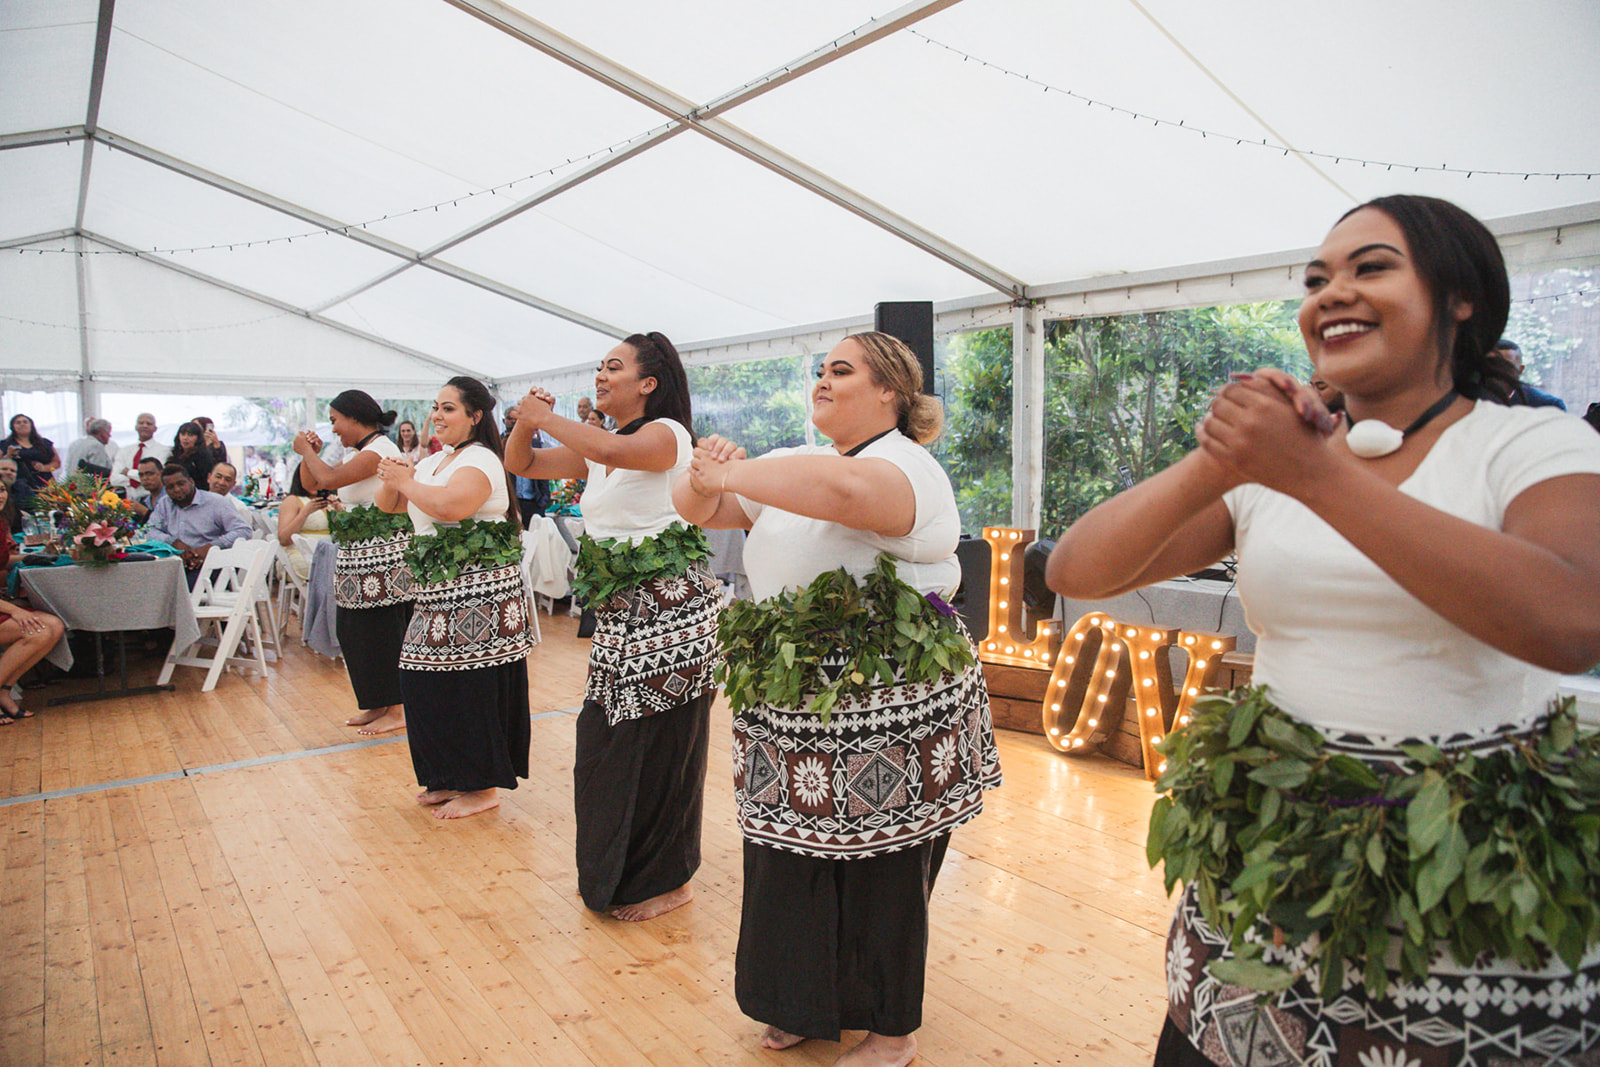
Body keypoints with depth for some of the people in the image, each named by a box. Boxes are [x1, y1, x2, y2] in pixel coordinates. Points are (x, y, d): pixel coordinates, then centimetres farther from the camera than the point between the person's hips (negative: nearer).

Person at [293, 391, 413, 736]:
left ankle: (396, 711, 6)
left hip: (384, 555, -10)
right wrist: (310, 453, 8)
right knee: (354, 631, 12)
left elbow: (330, 479, -21)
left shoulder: (380, 450, -13)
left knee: (383, 630, -4)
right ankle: (378, 704, 22)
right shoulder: (355, 452, 17)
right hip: (359, 554, 10)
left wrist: (306, 450, -5)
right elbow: (312, 483, 22)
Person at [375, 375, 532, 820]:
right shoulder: (434, 461, 18)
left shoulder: (480, 460, -10)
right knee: (429, 683, 11)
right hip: (438, 587, 9)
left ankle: (482, 787, 9)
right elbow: (389, 505, 22)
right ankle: (451, 778, 26)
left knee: (470, 684, -4)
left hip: (478, 591, -9)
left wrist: (405, 481, -14)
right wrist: (391, 481, 1)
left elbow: (449, 506, -29)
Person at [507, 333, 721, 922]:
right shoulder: (598, 450, 14)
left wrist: (545, 417, -17)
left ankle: (667, 880, 19)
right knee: (604, 748, 14)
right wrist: (526, 422, -2)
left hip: (670, 612, -8)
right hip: (618, 615, 8)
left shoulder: (666, 433, -11)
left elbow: (611, 450, -32)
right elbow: (520, 463, 18)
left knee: (659, 749, 1)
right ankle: (616, 873, 32)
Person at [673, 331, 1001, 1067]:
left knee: (880, 875, 8)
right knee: (793, 863, 17)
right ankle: (809, 1002, 41)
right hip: (793, 708, 7)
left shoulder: (906, 466, -14)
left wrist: (729, 473, -27)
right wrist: (705, 477, -11)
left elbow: (841, 487, -38)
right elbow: (697, 507, 12)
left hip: (882, 716, -7)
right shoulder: (794, 464, 11)